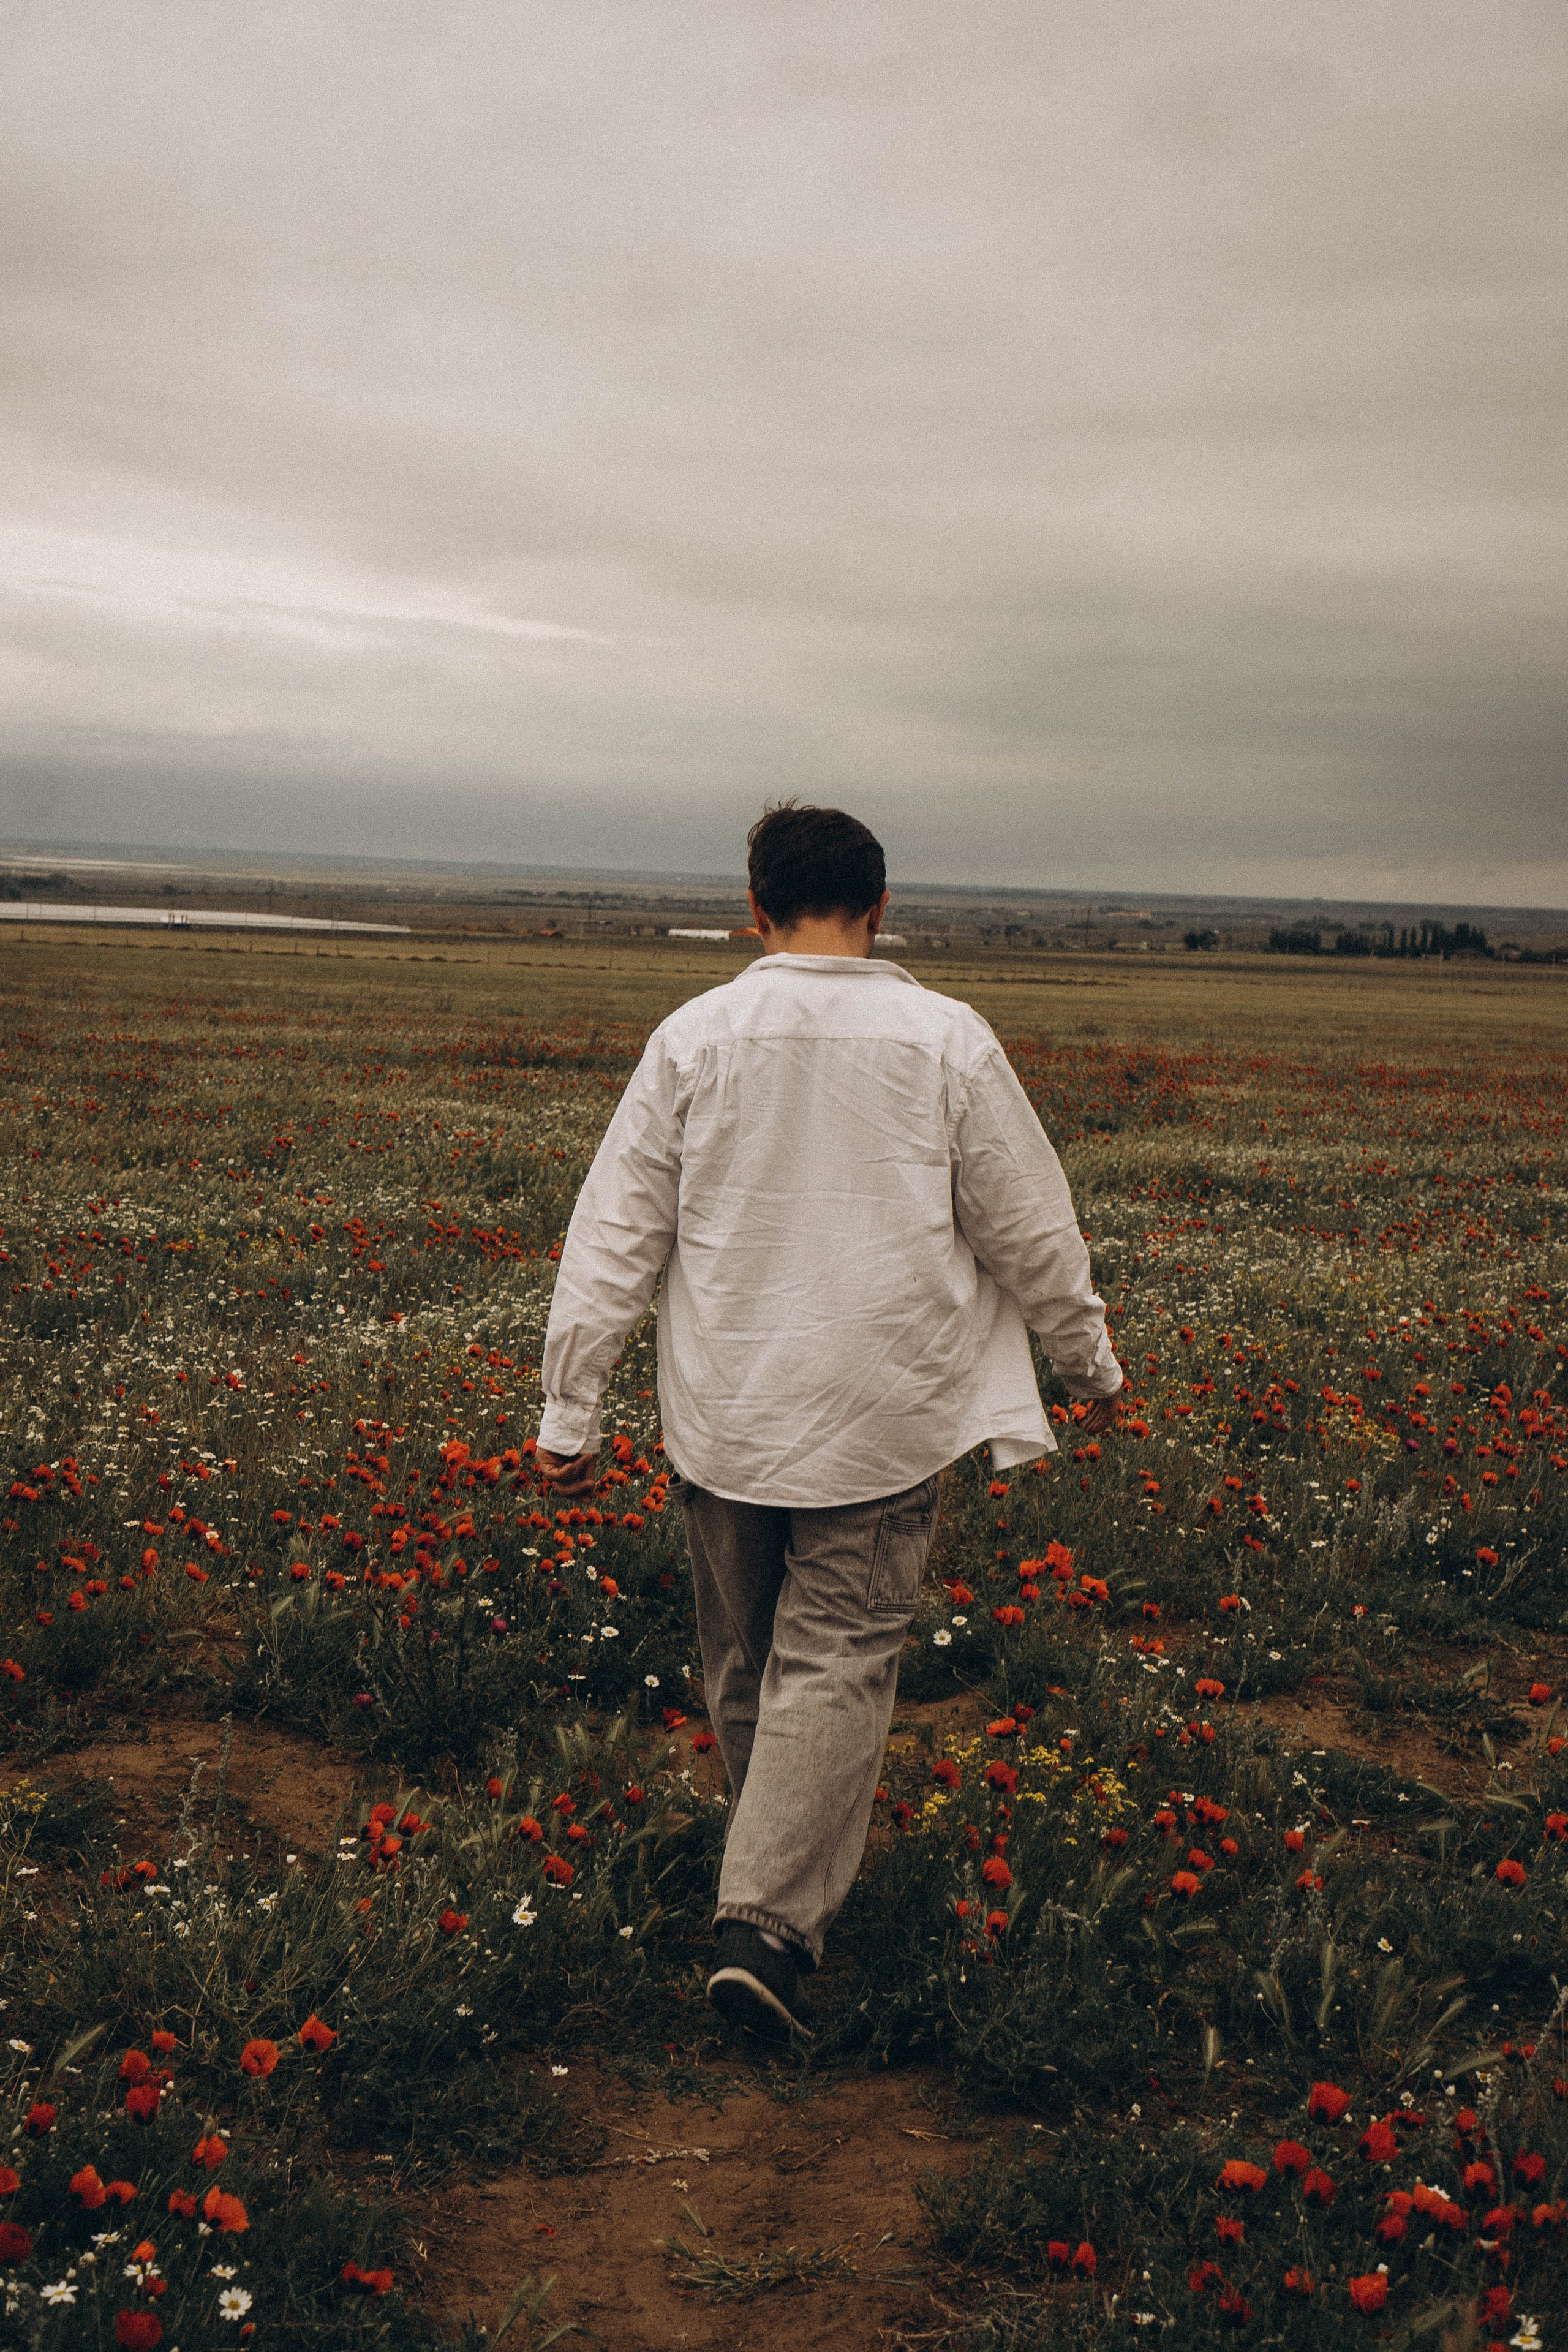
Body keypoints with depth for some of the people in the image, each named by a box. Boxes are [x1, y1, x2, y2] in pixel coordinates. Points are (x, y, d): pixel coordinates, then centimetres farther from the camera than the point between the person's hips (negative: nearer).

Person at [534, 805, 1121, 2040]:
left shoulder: (694, 1036, -4)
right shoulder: (948, 1040, -6)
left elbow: (616, 1233, -2)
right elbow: (1031, 1230, 1)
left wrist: (571, 1409, 5)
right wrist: (1092, 1364, 17)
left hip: (722, 1418, 2)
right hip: (879, 1424, -2)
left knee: (743, 1658, 18)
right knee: (837, 1662, 4)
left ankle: (801, 1870, 37)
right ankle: (768, 1918, -5)